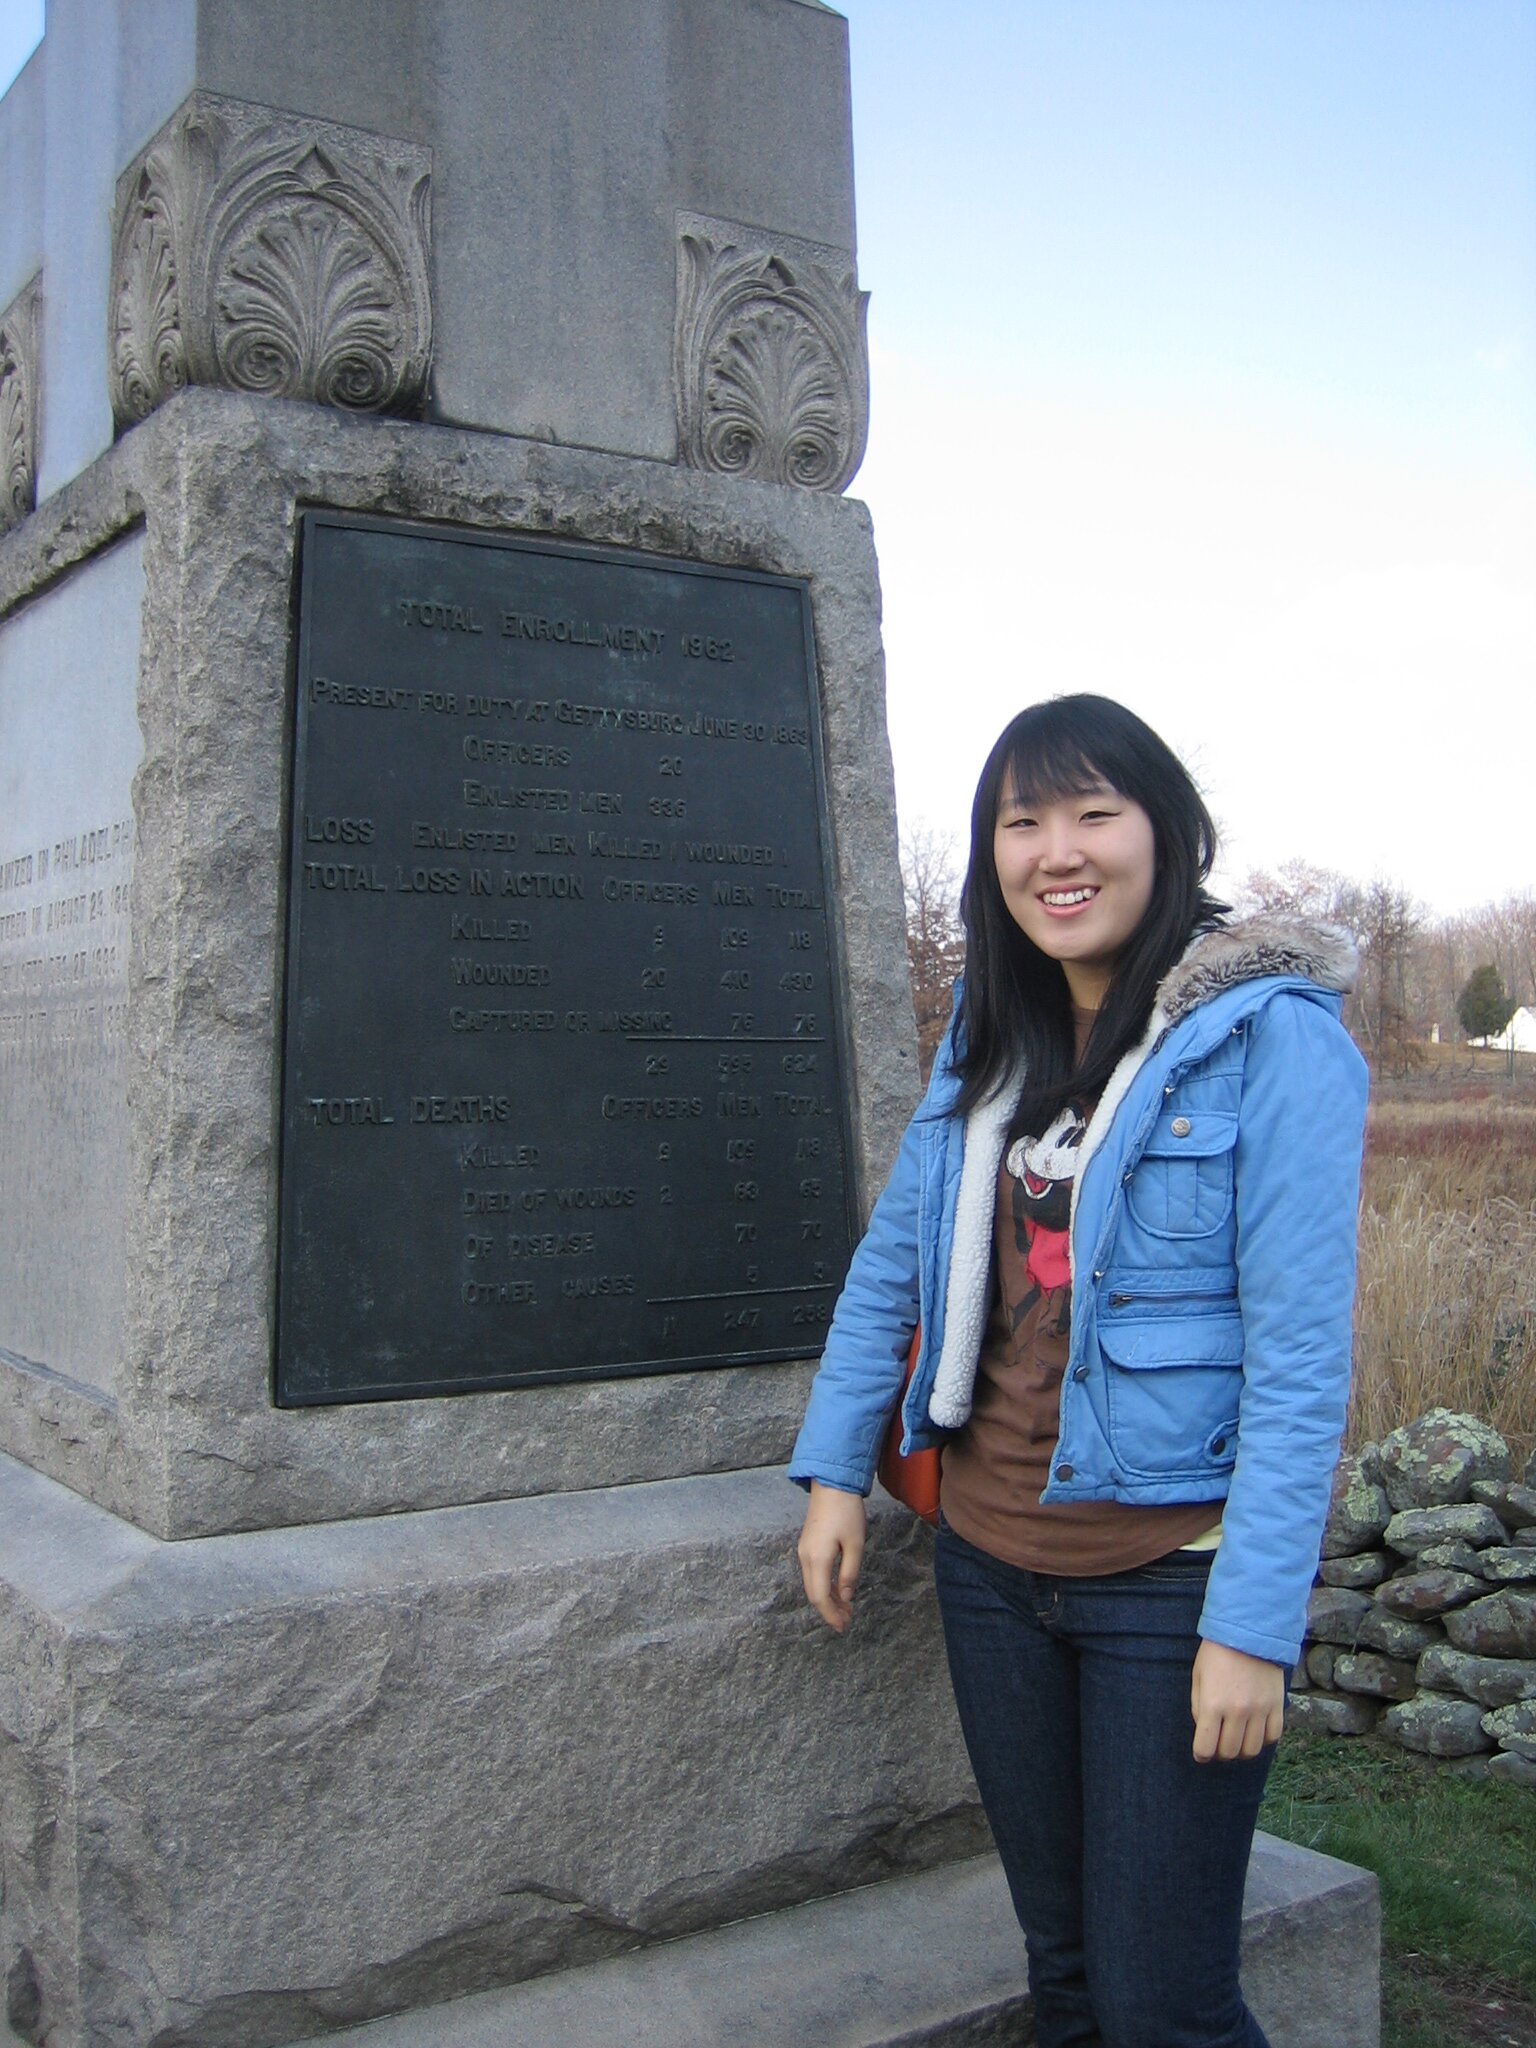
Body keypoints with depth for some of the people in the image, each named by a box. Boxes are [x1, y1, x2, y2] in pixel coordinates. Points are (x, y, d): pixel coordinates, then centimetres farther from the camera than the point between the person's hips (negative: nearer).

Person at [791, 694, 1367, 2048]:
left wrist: (1255, 1625, -19)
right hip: (993, 1564, 6)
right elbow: (890, 1262, 13)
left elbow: (1301, 1351, -17)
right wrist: (834, 1471, 7)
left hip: (1173, 1578, -5)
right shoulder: (986, 1040, 5)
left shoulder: (1272, 1035, -13)